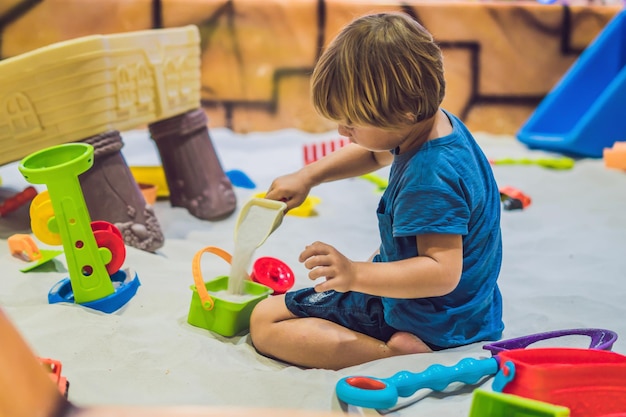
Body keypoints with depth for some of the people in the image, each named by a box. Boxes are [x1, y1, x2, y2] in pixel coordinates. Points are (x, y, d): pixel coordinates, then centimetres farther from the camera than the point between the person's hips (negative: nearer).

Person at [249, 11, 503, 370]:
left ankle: (390, 351, -22)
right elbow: (374, 154, 16)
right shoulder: (440, 124, -3)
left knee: (266, 322, -9)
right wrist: (308, 176, 6)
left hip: (425, 323, -11)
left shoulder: (430, 179, -34)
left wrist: (356, 275, -45)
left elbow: (443, 272, -37)